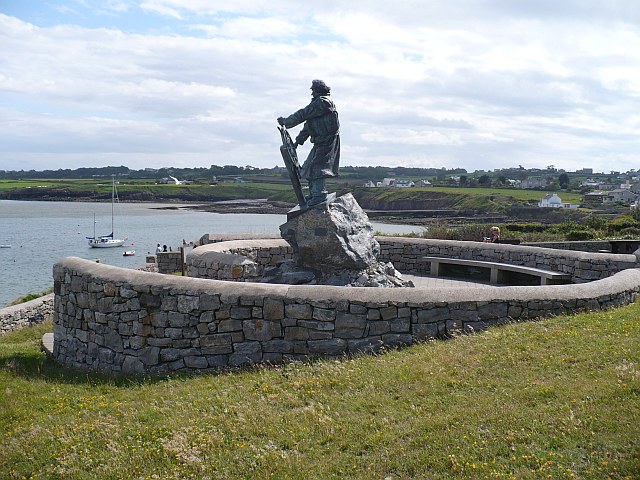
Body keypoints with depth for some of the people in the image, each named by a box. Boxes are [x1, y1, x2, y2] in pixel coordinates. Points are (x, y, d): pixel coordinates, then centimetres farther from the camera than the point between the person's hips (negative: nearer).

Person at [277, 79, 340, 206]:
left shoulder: (323, 102, -13)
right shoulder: (317, 103, 21)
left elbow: (303, 114, -15)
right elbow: (308, 124, 23)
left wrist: (285, 121, -8)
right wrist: (298, 140, 22)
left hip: (327, 139, -11)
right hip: (321, 141, 11)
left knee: (317, 166, -16)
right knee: (309, 167, 12)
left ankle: (320, 194, -19)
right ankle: (313, 193, 17)